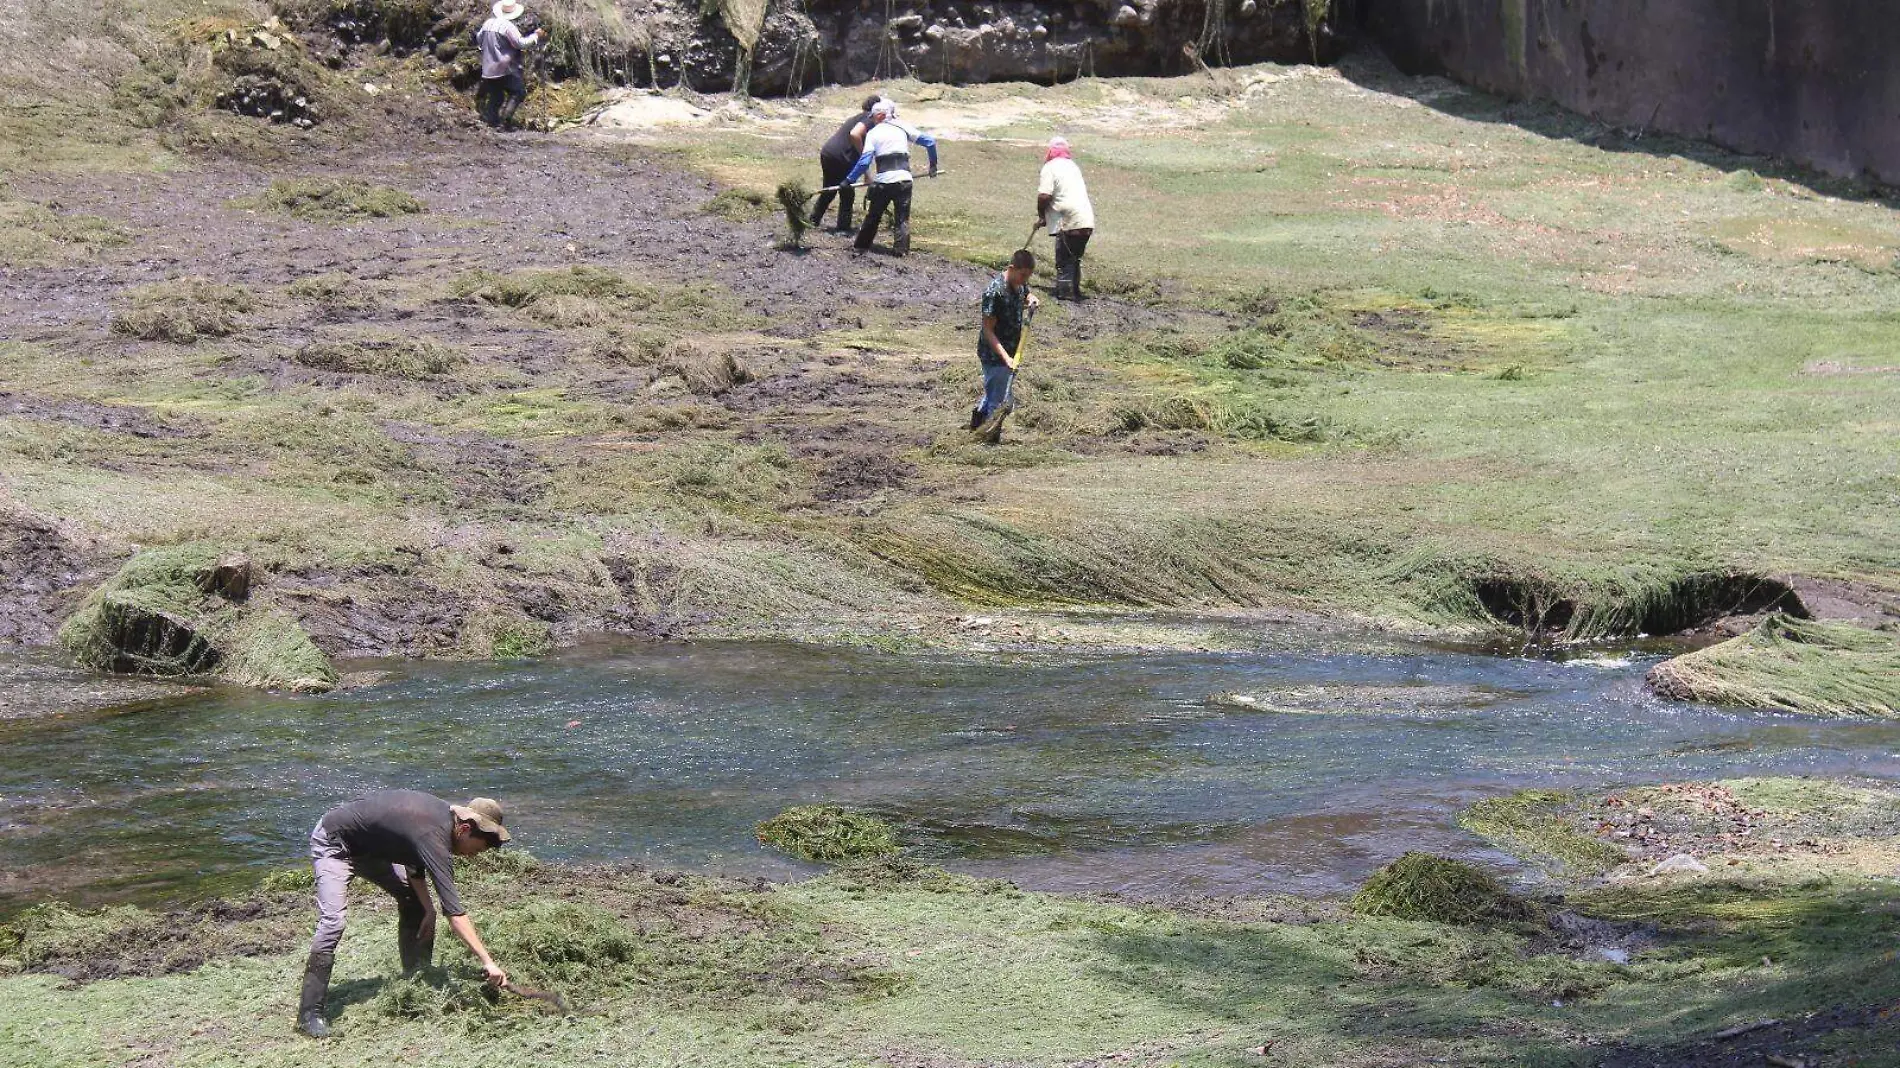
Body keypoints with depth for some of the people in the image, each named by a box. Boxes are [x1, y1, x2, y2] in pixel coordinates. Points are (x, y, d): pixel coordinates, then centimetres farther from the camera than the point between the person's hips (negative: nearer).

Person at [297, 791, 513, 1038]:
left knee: (414, 900, 6)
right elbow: (454, 913, -38)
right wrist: (487, 962, -40)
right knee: (333, 922, -23)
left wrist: (427, 909, -7)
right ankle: (309, 1014, -20)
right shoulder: (434, 837, -34)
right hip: (333, 843, -10)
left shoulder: (444, 813, -8)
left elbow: (413, 862, 6)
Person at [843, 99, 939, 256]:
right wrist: (933, 165, 21)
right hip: (904, 179, 1)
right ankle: (901, 248, -4)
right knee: (902, 218, 6)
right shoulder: (903, 128, 8)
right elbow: (929, 141, 8)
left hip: (883, 181, -1)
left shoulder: (873, 133, 3)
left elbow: (864, 161, -6)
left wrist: (849, 179, 1)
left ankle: (862, 245, 23)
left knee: (873, 215, 15)